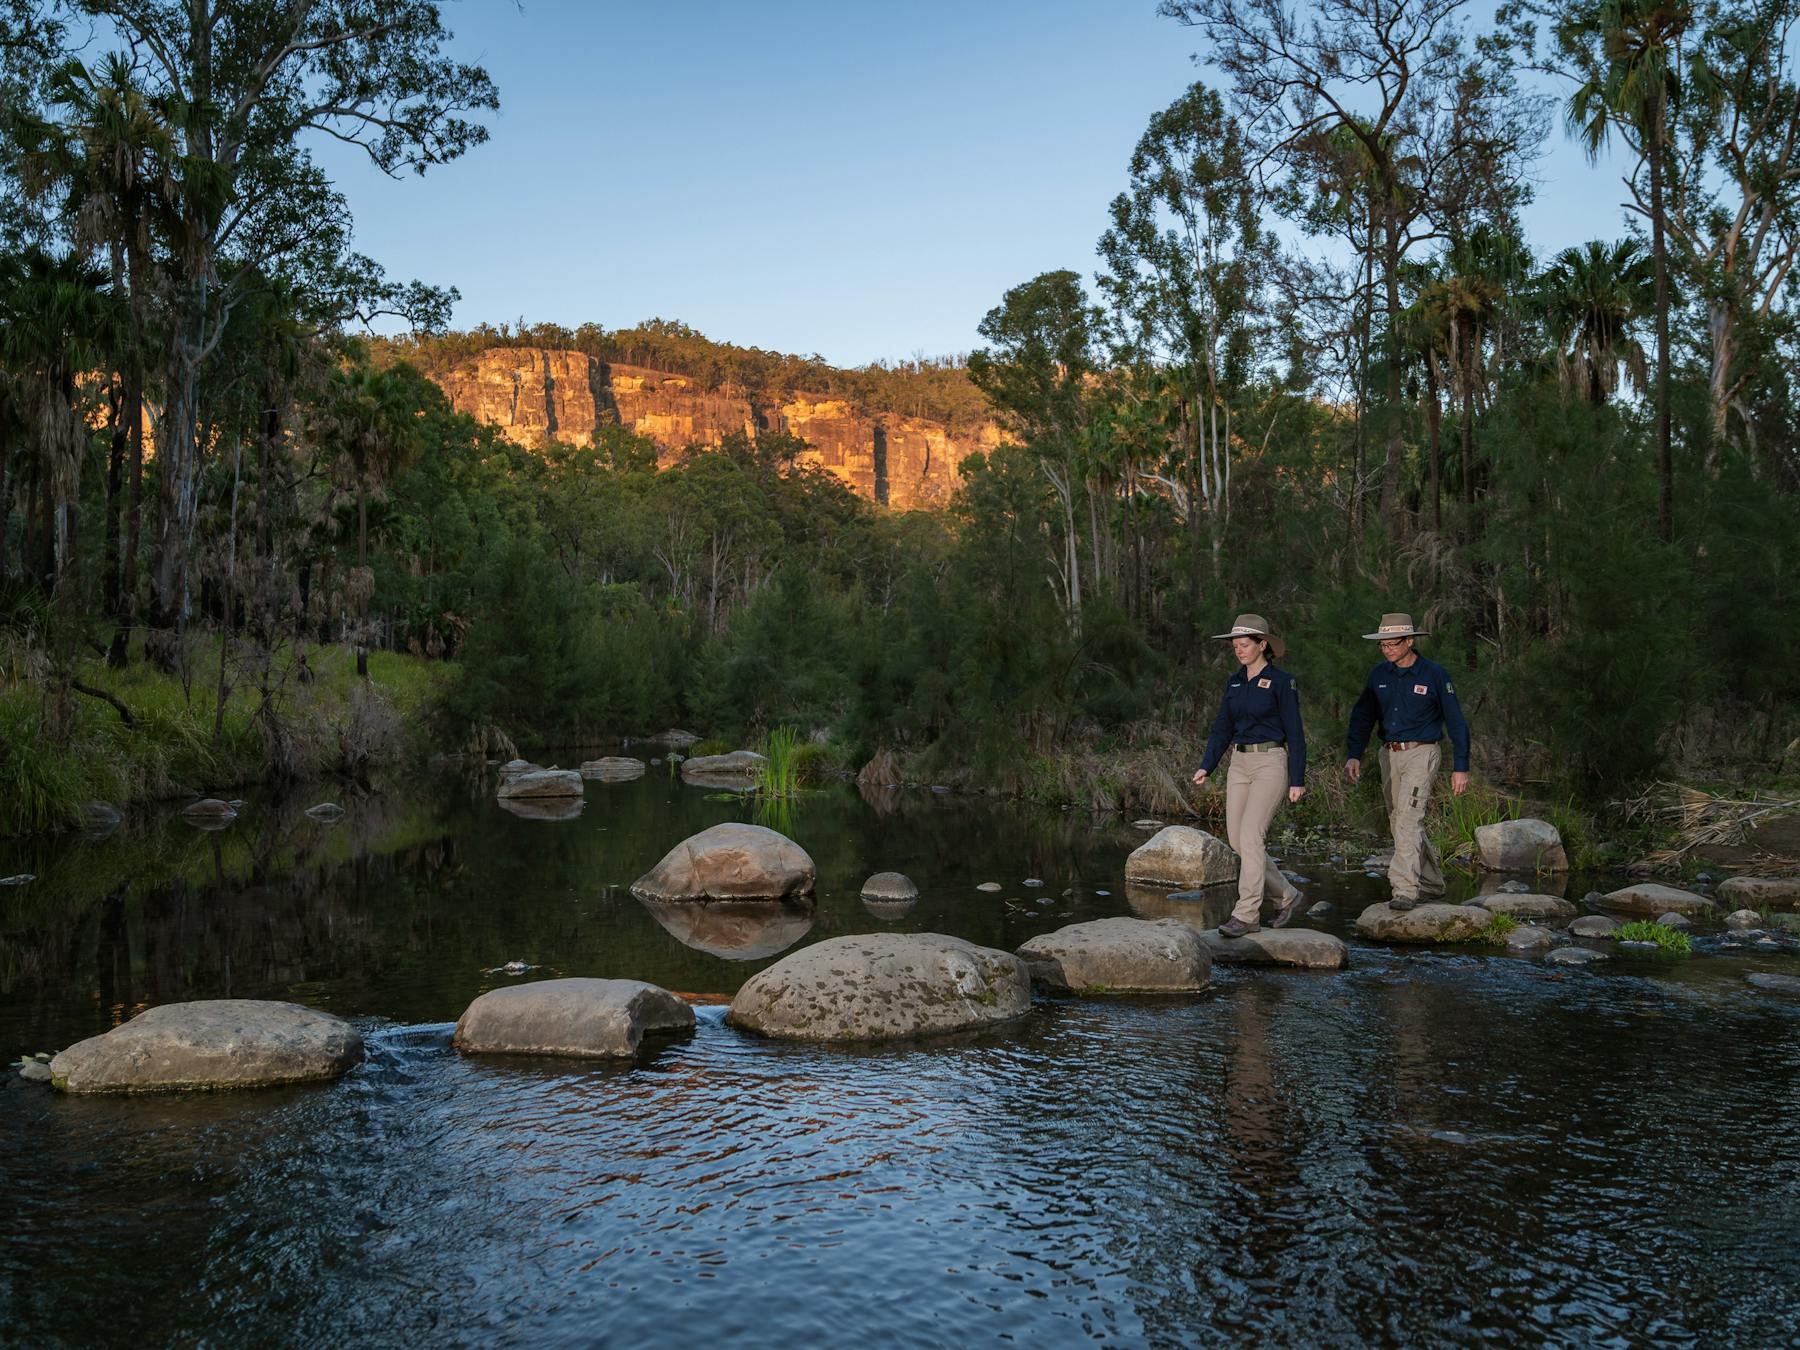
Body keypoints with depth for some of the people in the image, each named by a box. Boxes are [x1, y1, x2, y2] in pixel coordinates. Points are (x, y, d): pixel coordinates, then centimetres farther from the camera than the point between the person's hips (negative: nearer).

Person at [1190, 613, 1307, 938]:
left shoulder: (1281, 682, -7)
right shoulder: (1234, 682, 11)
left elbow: (1294, 732, -8)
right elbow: (1222, 728, 14)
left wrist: (1298, 780, -10)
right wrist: (1206, 767, 2)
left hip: (1270, 764, -7)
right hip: (1239, 765, 7)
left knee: (1250, 836, -16)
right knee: (1237, 841, 5)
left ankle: (1247, 914, -11)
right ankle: (1288, 896, 22)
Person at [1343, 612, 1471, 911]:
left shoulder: (1433, 674, -8)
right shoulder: (1379, 674, 5)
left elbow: (1456, 722, -4)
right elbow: (1362, 716, 10)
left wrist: (1460, 768, -7)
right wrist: (1353, 755, -1)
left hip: (1421, 753, -6)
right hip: (1389, 754, 6)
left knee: (1408, 820, -18)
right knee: (1401, 823, 12)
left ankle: (1405, 889, -19)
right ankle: (1432, 882, 29)